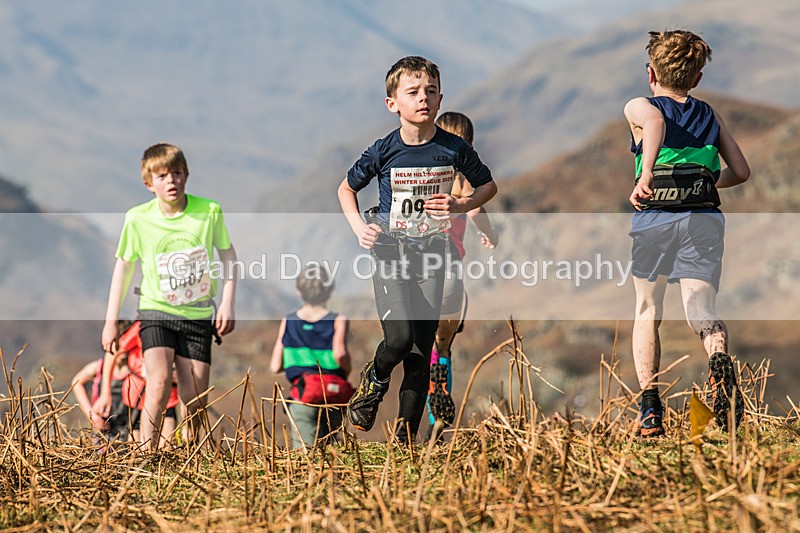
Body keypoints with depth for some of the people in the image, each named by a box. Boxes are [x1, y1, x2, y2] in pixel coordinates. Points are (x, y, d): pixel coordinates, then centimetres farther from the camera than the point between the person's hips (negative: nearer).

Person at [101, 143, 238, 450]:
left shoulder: (209, 211, -8)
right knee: (159, 384, -23)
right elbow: (124, 265, 6)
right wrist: (110, 321, 8)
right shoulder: (138, 219, -8)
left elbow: (228, 254, 8)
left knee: (195, 401, 2)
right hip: (156, 312, -1)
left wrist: (227, 303, 1)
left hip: (198, 315, 1)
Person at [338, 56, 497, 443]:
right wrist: (359, 227, -6)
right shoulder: (384, 151, -9)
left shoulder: (454, 149, -6)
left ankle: (405, 437, 11)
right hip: (389, 250, -2)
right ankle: (374, 380, 14)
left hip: (430, 252, 2)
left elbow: (488, 186, 11)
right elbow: (347, 188, 9)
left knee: (421, 352, 1)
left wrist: (461, 206, -7)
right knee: (399, 337, -20)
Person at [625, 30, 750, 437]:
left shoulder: (639, 107, 10)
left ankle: (650, 406, 2)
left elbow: (655, 120, -15)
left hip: (655, 216, -1)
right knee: (702, 314, -4)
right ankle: (719, 359, -39)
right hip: (705, 217, 1)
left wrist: (645, 176, -27)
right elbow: (740, 171, 18)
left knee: (647, 313, 15)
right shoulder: (710, 115, 22)